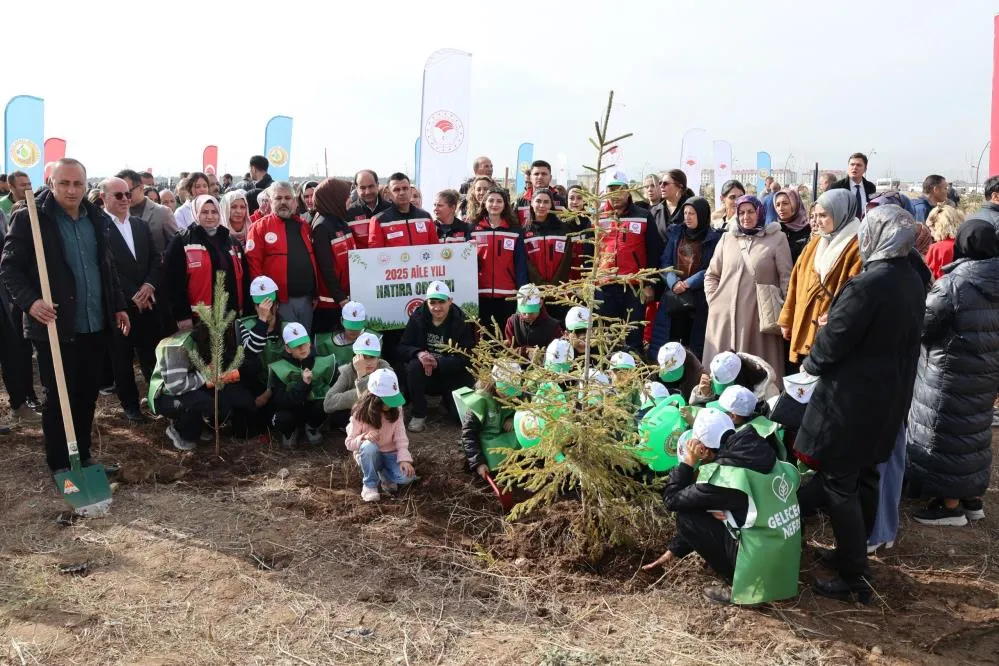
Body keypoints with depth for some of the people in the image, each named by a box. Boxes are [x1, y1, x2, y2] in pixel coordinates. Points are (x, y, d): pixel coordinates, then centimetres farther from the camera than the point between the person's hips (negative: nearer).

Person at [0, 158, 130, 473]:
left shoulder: (98, 219, 10)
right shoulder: (29, 218, -7)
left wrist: (118, 305, 17)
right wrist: (30, 301, -22)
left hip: (95, 326, 5)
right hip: (55, 326, -5)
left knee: (87, 396, 13)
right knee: (58, 397, 4)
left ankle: (83, 456, 28)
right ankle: (59, 465, 18)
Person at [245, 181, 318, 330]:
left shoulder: (304, 226, 13)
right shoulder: (260, 228, -2)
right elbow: (254, 264, -8)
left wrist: (315, 293, 10)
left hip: (307, 299, 5)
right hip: (281, 301, -5)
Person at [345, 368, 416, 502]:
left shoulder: (396, 410, -10)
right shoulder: (360, 414, -17)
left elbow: (400, 436, -10)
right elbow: (349, 443, -12)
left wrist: (404, 458, -24)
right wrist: (364, 437, -33)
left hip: (390, 453, 2)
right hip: (368, 455, -2)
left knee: (407, 476, -27)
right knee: (369, 446, -39)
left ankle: (384, 474, 8)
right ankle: (370, 484, -15)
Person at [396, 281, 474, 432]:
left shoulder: (460, 322, -13)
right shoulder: (418, 317, -9)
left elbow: (465, 358, -18)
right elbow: (402, 348, -9)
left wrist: (437, 362, -33)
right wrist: (419, 353, -32)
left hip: (452, 375, -1)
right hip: (425, 374, 1)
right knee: (414, 366, -32)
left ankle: (447, 399, 20)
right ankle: (419, 414, -13)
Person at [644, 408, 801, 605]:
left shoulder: (722, 476, -20)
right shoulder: (762, 457, 3)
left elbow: (672, 499, -8)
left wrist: (688, 462, 1)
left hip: (762, 568, -8)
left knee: (686, 518, -3)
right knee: (706, 510, 16)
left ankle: (738, 585, 2)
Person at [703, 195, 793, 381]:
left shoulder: (777, 238, 2)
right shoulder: (727, 238, 12)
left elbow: (786, 278, 0)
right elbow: (711, 275, 17)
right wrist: (713, 301, 5)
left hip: (759, 315, -3)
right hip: (725, 314, 3)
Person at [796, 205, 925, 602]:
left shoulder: (866, 284, -24)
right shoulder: (913, 282, 4)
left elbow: (834, 339, -19)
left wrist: (810, 364, 0)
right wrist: (834, 322, 15)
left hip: (851, 397, -9)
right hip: (889, 395, 9)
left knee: (838, 483, 1)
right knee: (864, 476, 19)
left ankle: (854, 577, 7)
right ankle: (854, 552, 32)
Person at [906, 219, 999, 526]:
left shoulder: (954, 284, -20)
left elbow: (922, 324, -12)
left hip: (951, 373, -7)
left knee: (948, 433, 4)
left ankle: (951, 505, 13)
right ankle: (974, 499, 30)